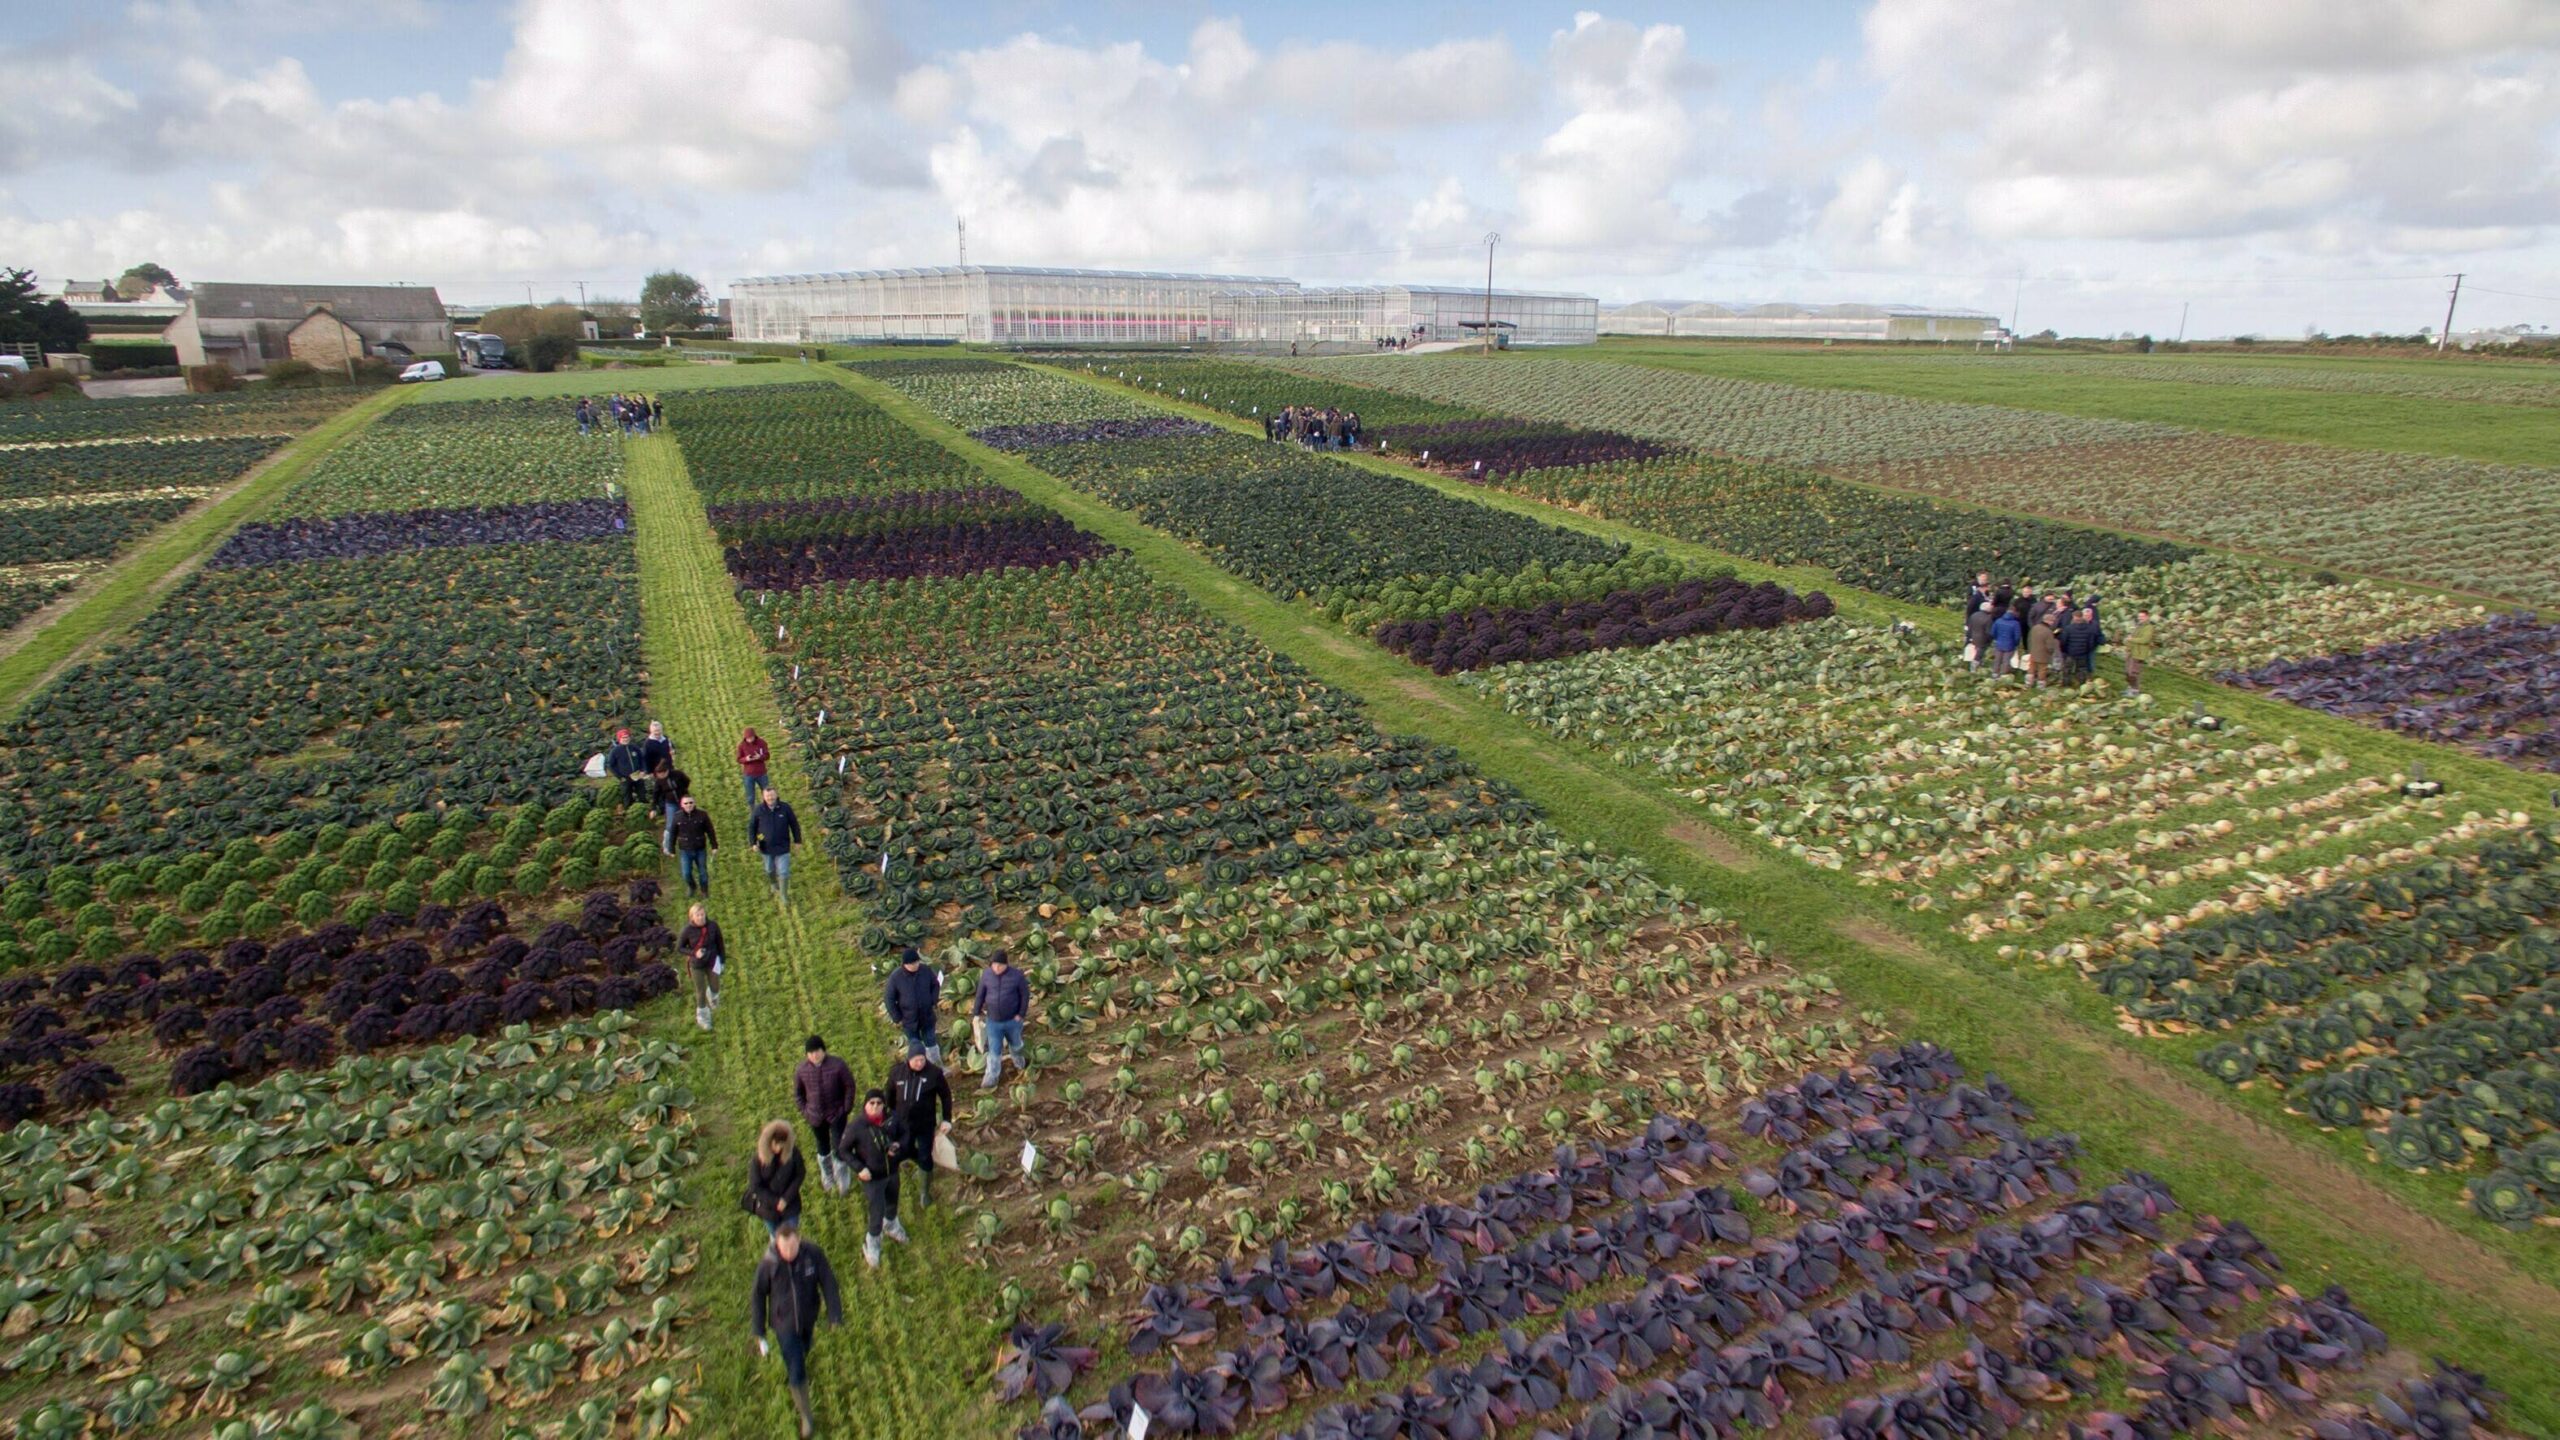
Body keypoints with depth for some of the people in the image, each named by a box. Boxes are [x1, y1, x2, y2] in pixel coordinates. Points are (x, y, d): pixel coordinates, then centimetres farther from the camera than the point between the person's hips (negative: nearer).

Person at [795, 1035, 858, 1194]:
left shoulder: (837, 1065, -19)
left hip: (837, 1114, -3)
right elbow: (798, 1092, 5)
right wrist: (804, 1110, 0)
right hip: (816, 1117, 3)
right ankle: (827, 1180, 41)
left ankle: (843, 1183, 16)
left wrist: (847, 1109, -9)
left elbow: (849, 1086, -9)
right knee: (823, 1148, 21)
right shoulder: (802, 1070, -11)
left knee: (838, 1148, -3)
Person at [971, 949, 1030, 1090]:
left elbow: (1025, 995, -9)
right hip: (993, 1020, 1)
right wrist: (977, 1011, 3)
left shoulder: (1017, 976, -18)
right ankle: (992, 1079, 14)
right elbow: (980, 994, 0)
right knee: (994, 1050, 4)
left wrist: (1021, 1014, -10)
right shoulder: (986, 974, -11)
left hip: (1012, 1020, -1)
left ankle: (1019, 1063, 52)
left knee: (1016, 1044, 23)